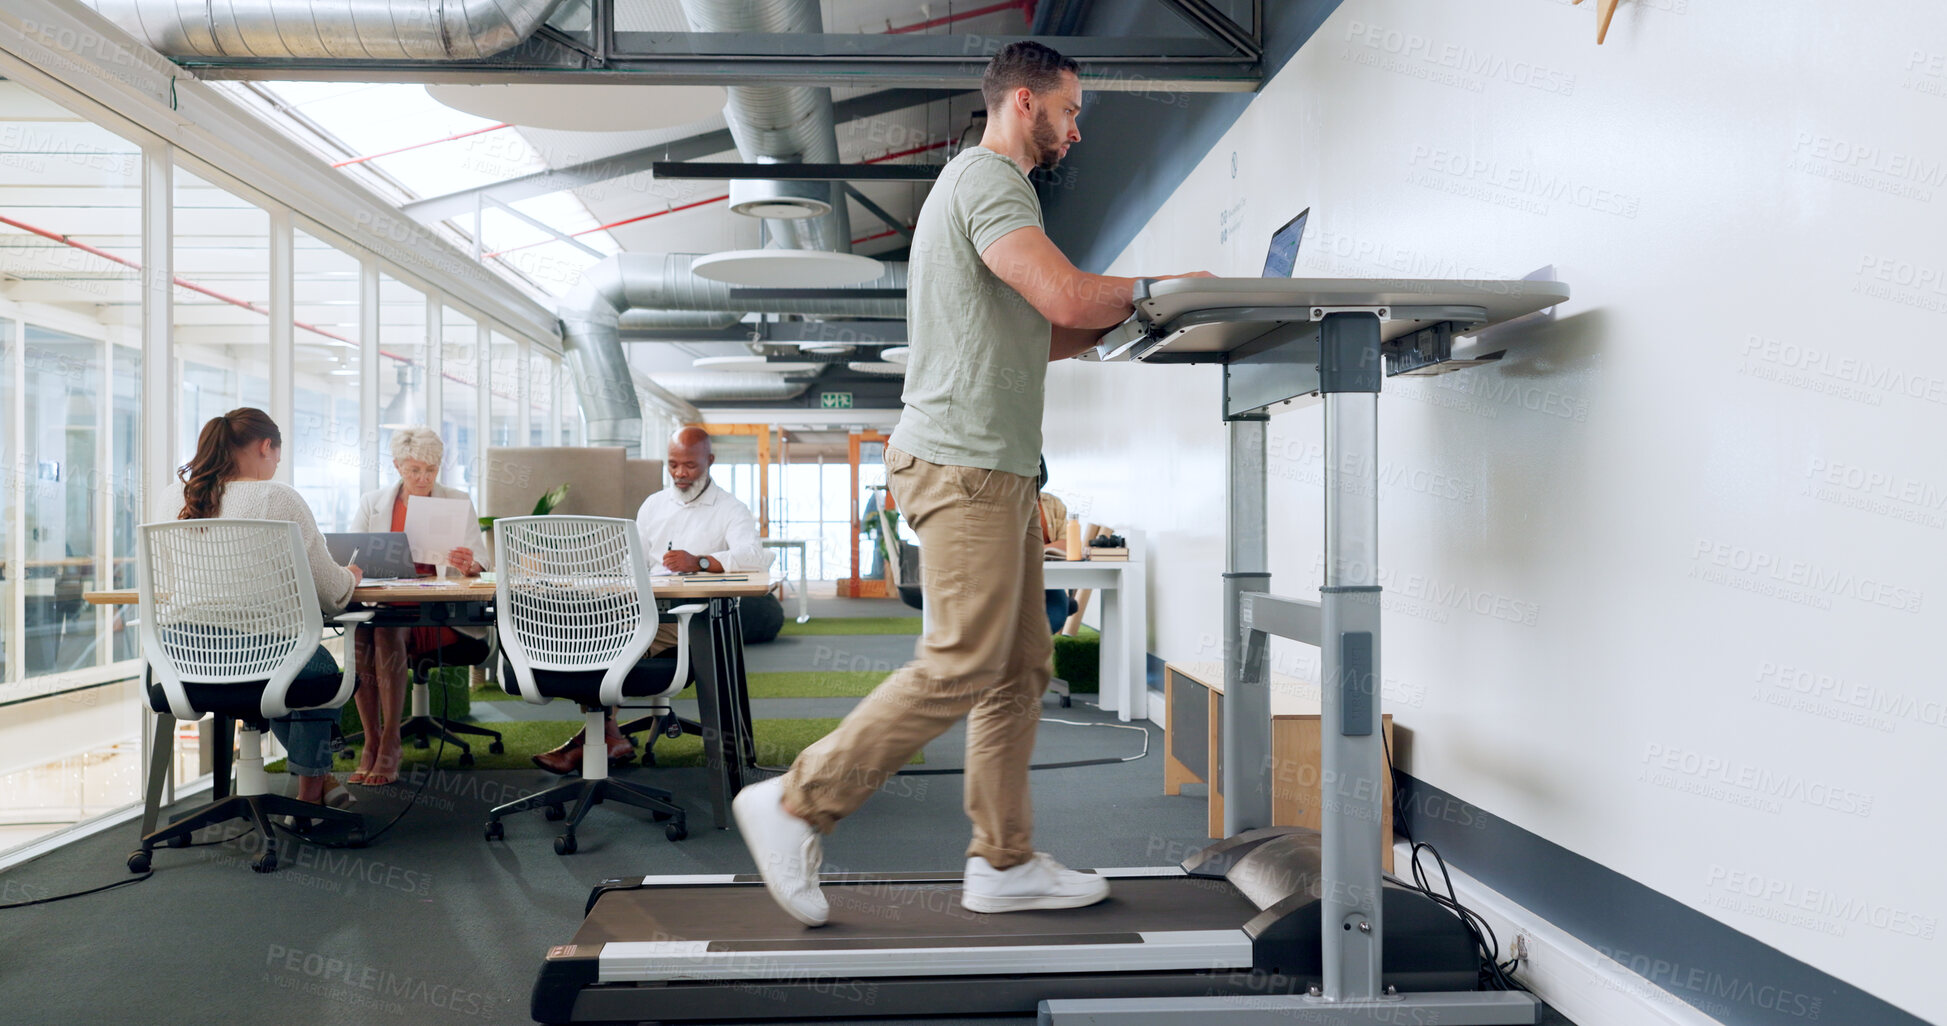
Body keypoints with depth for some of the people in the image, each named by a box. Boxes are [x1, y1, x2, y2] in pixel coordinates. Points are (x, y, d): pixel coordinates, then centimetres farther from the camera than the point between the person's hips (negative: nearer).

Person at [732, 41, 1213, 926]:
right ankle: (796, 805, -1)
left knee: (1019, 669, 10)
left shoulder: (986, 185, 26)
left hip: (992, 466, 11)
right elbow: (1068, 297, -22)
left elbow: (1033, 337, 26)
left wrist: (1128, 311, 16)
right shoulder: (988, 180, -8)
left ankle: (1003, 863, 16)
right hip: (964, 463, -11)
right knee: (961, 666, -11)